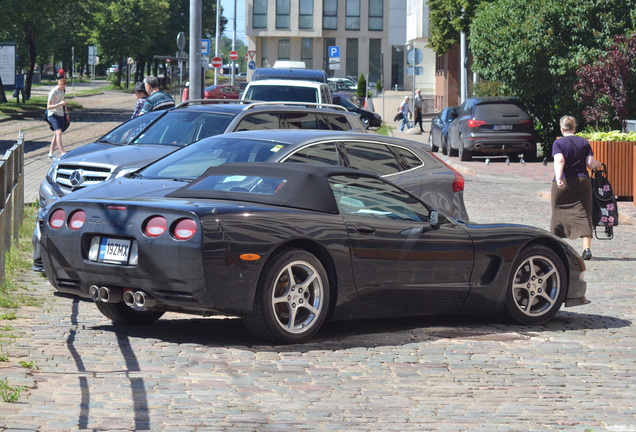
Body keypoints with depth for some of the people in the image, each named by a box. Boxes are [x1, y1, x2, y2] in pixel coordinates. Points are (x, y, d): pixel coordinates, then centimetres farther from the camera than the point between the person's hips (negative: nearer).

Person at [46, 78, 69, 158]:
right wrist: (60, 104, -27)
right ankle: (62, 152, -29)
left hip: (61, 115, 8)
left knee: (56, 134, 9)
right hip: (53, 115, -8)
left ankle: (50, 153, 15)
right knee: (59, 132, -21)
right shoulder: (53, 92, -15)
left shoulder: (63, 91, 10)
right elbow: (48, 107, -17)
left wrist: (67, 113, 27)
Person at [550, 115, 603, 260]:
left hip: (563, 183, -2)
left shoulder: (558, 143, -2)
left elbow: (559, 161, -18)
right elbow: (590, 164, 1)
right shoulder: (584, 142, 6)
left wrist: (558, 178, -30)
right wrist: (598, 164, 23)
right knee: (584, 215, -2)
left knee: (559, 214, 11)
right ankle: (587, 248, -14)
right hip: (582, 182, 2)